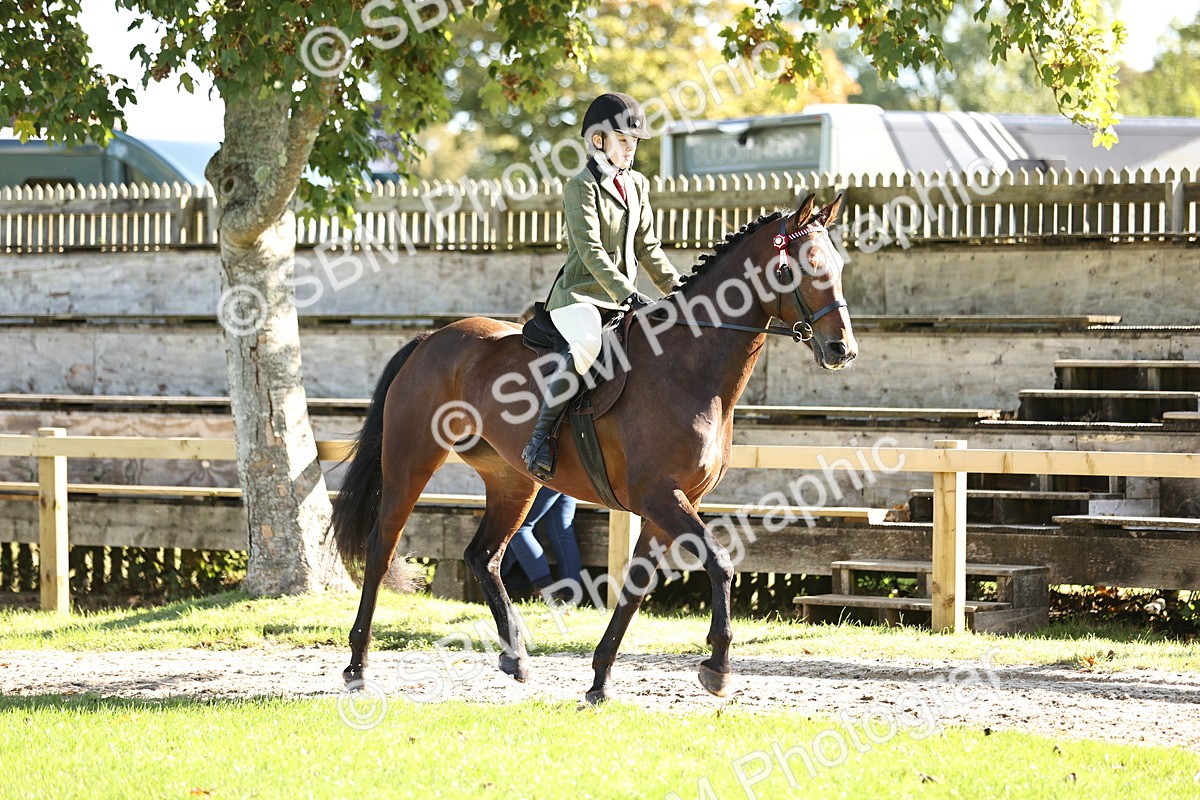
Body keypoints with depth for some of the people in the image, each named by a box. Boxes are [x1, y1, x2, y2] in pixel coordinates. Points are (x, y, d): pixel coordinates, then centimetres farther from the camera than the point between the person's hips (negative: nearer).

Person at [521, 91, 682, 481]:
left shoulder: (637, 185, 15)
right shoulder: (582, 186, -9)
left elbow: (647, 248, 18)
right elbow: (590, 248, -19)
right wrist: (627, 295, -27)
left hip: (621, 297, 8)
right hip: (579, 293, -8)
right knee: (585, 343, -37)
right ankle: (540, 438, -33)